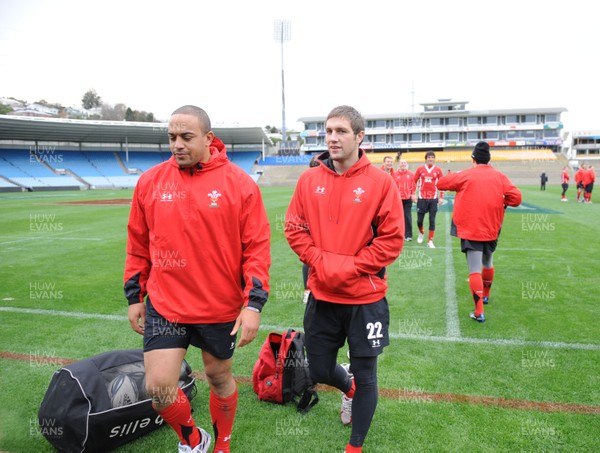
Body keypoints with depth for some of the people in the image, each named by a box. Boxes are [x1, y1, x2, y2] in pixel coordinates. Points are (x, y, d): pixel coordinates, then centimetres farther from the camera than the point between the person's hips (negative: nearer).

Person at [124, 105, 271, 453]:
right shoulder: (150, 182, -1)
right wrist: (134, 296, 11)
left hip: (221, 307, -1)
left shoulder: (240, 183, -9)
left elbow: (257, 247, -8)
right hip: (164, 305, 2)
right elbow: (138, 244, 9)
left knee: (219, 376, 16)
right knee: (158, 388, -2)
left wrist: (254, 303, -13)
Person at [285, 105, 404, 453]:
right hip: (322, 294, 3)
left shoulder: (380, 182, -9)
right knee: (320, 371, 16)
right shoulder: (310, 180, 0)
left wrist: (350, 267, -17)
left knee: (365, 376, 10)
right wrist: (320, 262, -11)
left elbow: (392, 239, -10)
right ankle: (348, 389, 53)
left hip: (366, 297, -3)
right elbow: (295, 229, 3)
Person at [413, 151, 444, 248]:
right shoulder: (420, 169, 2)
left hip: (433, 198, 0)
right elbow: (414, 181, 8)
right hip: (422, 198, 0)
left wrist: (441, 197, -1)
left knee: (432, 220, -1)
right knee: (419, 220, 6)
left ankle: (430, 241, 6)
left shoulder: (438, 170, 1)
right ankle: (421, 233, 37)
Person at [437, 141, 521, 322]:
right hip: (492, 230, 4)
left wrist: (455, 176, 17)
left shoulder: (465, 175, -7)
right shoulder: (500, 177, 1)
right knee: (487, 263, 24)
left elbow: (441, 183, 1)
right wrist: (498, 201, 11)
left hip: (470, 230, -4)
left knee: (475, 270, -4)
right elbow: (516, 198, -5)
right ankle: (485, 295, 45)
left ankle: (479, 312, -8)